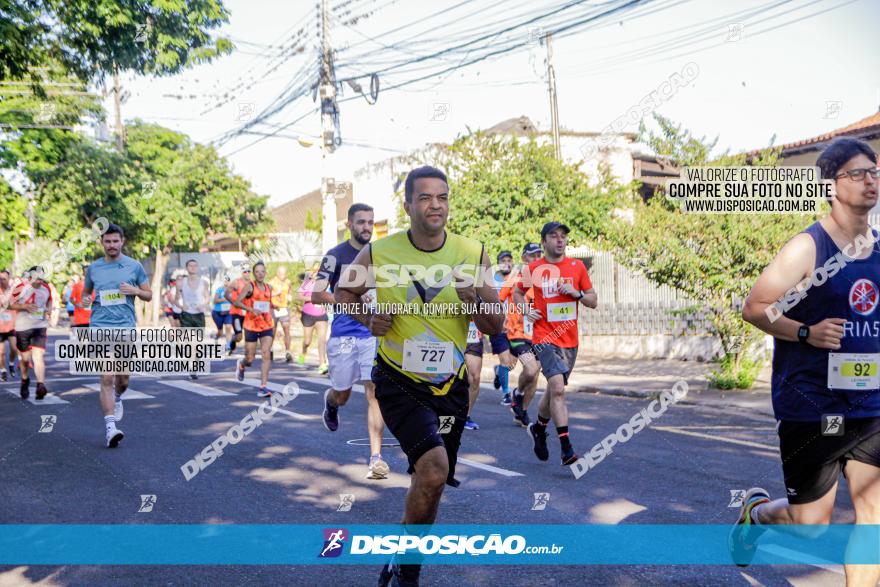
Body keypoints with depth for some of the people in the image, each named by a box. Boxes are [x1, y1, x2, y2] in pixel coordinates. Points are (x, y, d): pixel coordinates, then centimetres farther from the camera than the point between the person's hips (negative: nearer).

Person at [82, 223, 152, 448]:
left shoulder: (134, 266, 5)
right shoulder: (93, 268, 8)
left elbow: (149, 295, 10)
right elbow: (86, 292, 22)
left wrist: (135, 290, -11)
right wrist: (85, 300, -1)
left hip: (126, 327, 1)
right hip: (101, 327, -1)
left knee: (122, 379, 9)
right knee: (107, 378, -12)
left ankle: (117, 399, 45)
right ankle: (110, 427, -12)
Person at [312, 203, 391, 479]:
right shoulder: (336, 255, -4)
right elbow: (316, 295, -11)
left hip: (374, 334, 2)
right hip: (343, 335, -2)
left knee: (374, 393, -9)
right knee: (341, 396, 10)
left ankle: (375, 457, -7)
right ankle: (330, 401, 48)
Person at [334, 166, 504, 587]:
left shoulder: (473, 254, -4)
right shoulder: (378, 253, -8)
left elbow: (495, 328, 0)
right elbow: (343, 293, 10)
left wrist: (473, 298, -20)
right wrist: (368, 318, -10)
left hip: (450, 384, 3)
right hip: (399, 381, -3)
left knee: (430, 482, 12)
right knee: (434, 466, -24)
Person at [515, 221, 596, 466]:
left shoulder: (577, 266, 5)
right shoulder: (534, 268, -1)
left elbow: (593, 301, 9)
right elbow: (518, 293, 15)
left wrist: (577, 293, -10)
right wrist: (527, 310, -4)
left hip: (570, 339, 4)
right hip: (545, 337, -4)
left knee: (554, 390, 15)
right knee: (558, 388, -19)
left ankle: (539, 428, 42)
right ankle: (566, 449, -17)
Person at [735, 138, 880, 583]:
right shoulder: (807, 247, -11)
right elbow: (753, 308, -11)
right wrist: (807, 333, -22)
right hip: (810, 407, -5)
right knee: (811, 525, 3)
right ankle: (756, 510, 35)